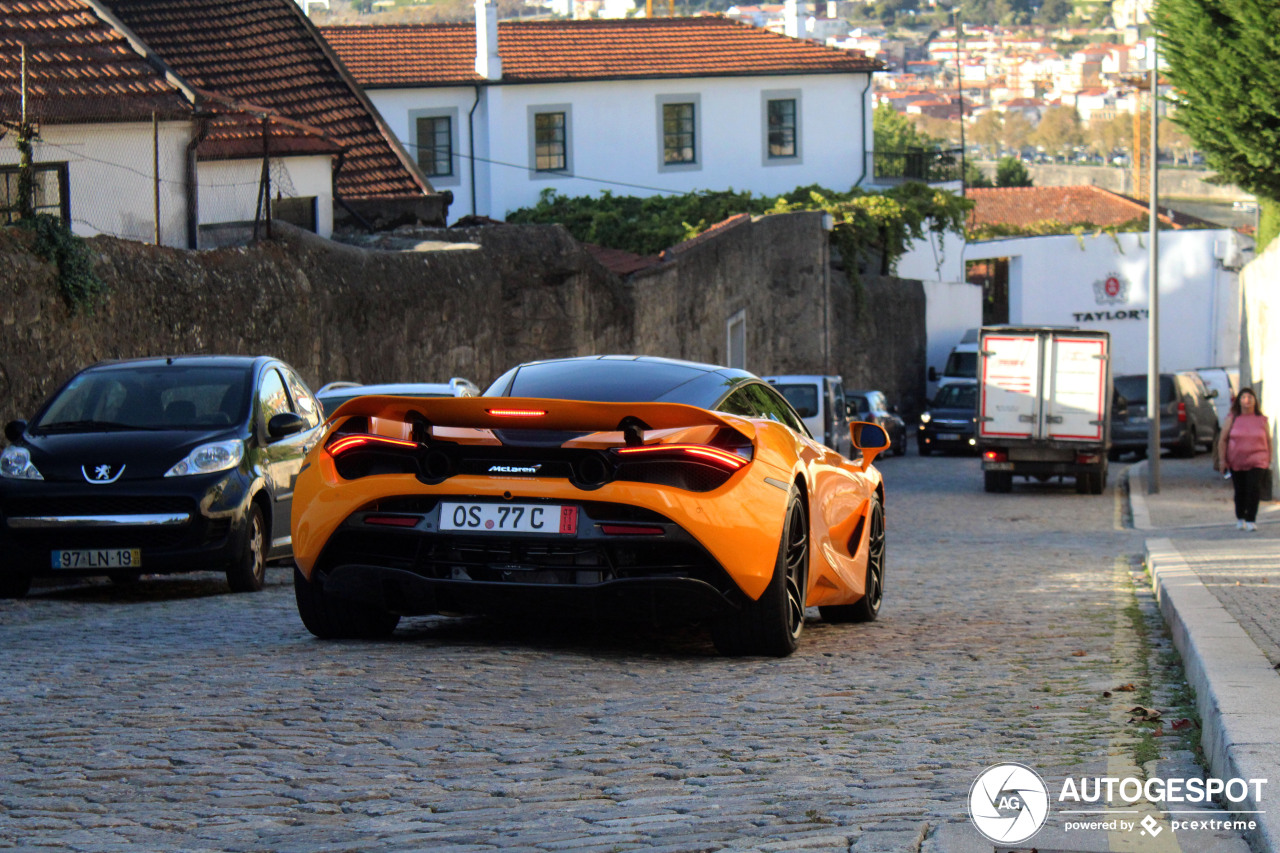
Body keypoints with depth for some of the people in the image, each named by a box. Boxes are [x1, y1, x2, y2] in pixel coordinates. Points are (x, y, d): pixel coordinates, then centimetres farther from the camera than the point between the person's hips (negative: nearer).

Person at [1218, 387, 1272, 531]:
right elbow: (1223, 440, 2)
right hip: (1236, 462, 1)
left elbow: (1268, 441, 9)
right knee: (1240, 491, 9)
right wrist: (1222, 460, -5)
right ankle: (1240, 519, 30)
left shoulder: (1262, 420, 3)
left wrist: (1269, 462, 8)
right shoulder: (1232, 419, 1)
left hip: (1257, 462, -1)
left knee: (1254, 488, -17)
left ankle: (1251, 520, -12)